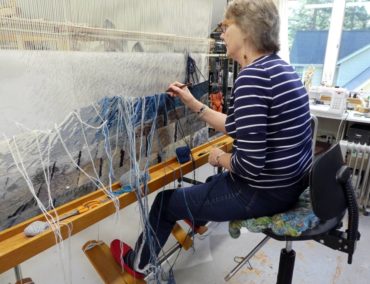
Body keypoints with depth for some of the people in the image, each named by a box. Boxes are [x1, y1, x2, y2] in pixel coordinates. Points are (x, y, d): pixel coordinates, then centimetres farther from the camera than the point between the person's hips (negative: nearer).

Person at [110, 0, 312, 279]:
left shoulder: (252, 75, -25)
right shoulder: (276, 66, 6)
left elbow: (250, 164, -29)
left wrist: (219, 157, -8)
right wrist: (193, 103, 9)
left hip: (263, 192, -9)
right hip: (289, 181, 9)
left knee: (166, 201, 11)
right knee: (212, 183, 36)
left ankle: (138, 262, 40)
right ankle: (194, 222, 67)